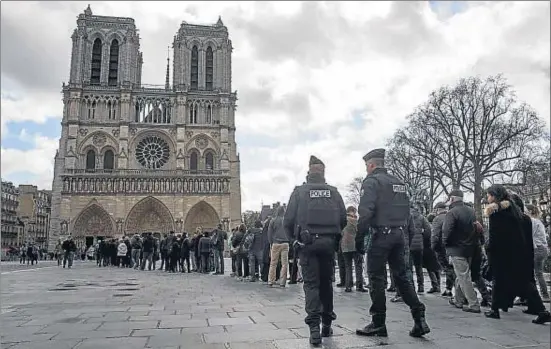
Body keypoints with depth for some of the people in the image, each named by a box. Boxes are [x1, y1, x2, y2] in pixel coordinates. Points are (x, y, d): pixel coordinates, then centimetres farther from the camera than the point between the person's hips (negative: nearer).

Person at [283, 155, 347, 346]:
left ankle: (314, 327, -11)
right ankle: (327, 324, 25)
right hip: (329, 242, 3)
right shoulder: (333, 192, 7)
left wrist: (293, 238, 14)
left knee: (311, 284, 1)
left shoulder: (299, 191, 1)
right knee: (326, 282, 16)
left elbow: (288, 220, -3)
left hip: (308, 242, -2)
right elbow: (343, 219, 4)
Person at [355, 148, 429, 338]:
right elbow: (407, 211, 16)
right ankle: (419, 319, 8)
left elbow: (365, 211, -17)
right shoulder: (399, 182, 18)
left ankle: (378, 323, 8)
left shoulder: (371, 181, -6)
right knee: (402, 276, 13)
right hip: (400, 234, 7)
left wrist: (359, 235, -11)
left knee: (376, 278, 2)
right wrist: (408, 234, 18)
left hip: (381, 235, -7)